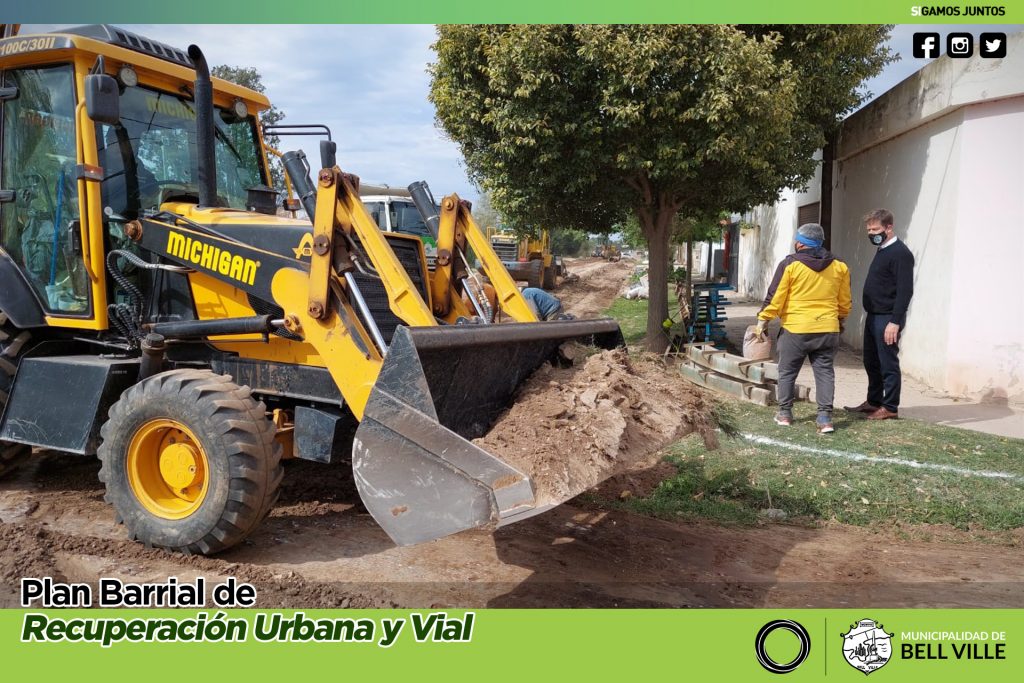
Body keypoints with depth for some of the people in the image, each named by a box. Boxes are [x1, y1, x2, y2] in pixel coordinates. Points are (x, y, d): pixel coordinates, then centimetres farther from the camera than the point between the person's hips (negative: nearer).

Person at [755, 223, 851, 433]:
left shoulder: (790, 264, -7)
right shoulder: (839, 266, 6)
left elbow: (775, 297, -7)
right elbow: (844, 302, 14)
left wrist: (762, 321, 2)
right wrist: (840, 321, 29)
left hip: (795, 329, -3)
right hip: (828, 329, 3)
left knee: (787, 372, 11)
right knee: (825, 372, 7)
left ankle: (785, 414, 18)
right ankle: (825, 418, 0)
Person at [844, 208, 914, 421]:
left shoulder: (900, 254, -14)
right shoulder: (882, 251, 15)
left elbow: (905, 291, -19)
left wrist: (895, 322, -23)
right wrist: (871, 315, 17)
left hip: (887, 318, -9)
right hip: (873, 316, 9)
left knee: (888, 364, -2)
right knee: (871, 362, 15)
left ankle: (890, 408, 7)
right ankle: (873, 402, 26)